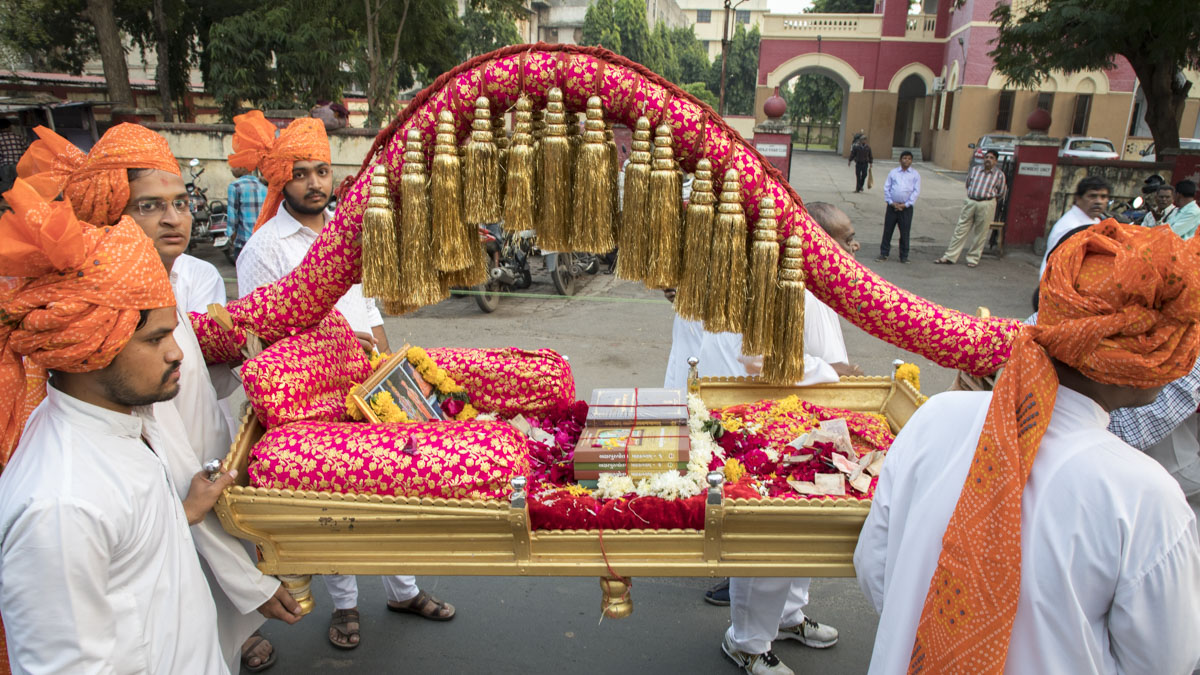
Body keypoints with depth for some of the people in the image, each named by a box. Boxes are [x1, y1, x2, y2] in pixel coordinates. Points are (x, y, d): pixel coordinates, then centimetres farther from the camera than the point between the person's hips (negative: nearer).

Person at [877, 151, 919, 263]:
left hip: (906, 207, -1)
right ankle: (883, 254, 13)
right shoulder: (893, 172, 7)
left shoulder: (915, 174, 4)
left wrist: (905, 205, -9)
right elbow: (886, 188, 5)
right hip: (892, 206, 1)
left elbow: (916, 191, 0)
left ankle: (904, 256, 14)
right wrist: (891, 202, -6)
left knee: (905, 232, 3)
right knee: (887, 230, 4)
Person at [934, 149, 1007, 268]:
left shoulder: (999, 174, 1)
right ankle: (949, 257, 5)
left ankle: (973, 259, 13)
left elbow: (1001, 193, 10)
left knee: (980, 234, 2)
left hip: (986, 205, -2)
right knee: (960, 230, 2)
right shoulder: (974, 169, 7)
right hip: (970, 202, 2)